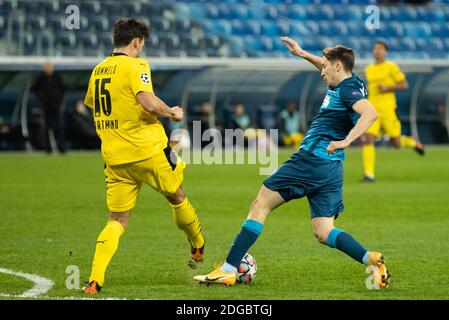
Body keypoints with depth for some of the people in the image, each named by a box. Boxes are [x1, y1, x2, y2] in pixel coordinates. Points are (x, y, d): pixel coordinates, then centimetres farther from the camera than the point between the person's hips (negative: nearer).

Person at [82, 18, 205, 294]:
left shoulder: (99, 70, 11)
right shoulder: (135, 66, -10)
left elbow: (91, 105, 25)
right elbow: (148, 101, -24)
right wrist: (172, 113, -7)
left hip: (114, 156, 5)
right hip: (147, 150, -5)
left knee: (117, 220, 6)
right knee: (177, 197, 20)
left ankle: (95, 279, -10)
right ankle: (199, 248, 38)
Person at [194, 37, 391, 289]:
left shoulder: (348, 89, -10)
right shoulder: (349, 84, 18)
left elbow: (370, 113, -27)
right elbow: (329, 70, 41)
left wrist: (346, 141, -33)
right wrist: (303, 54, 38)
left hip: (311, 159, -9)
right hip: (333, 170, 9)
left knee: (260, 206, -2)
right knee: (323, 232, 6)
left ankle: (228, 270, -4)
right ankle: (371, 259, -16)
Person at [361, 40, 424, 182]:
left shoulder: (391, 67, -1)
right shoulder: (368, 70, 14)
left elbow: (404, 85, -3)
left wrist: (387, 87, -15)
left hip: (387, 108, -4)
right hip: (372, 109, 4)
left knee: (396, 143, 2)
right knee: (367, 139, -15)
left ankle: (412, 142, 38)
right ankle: (369, 174, -14)